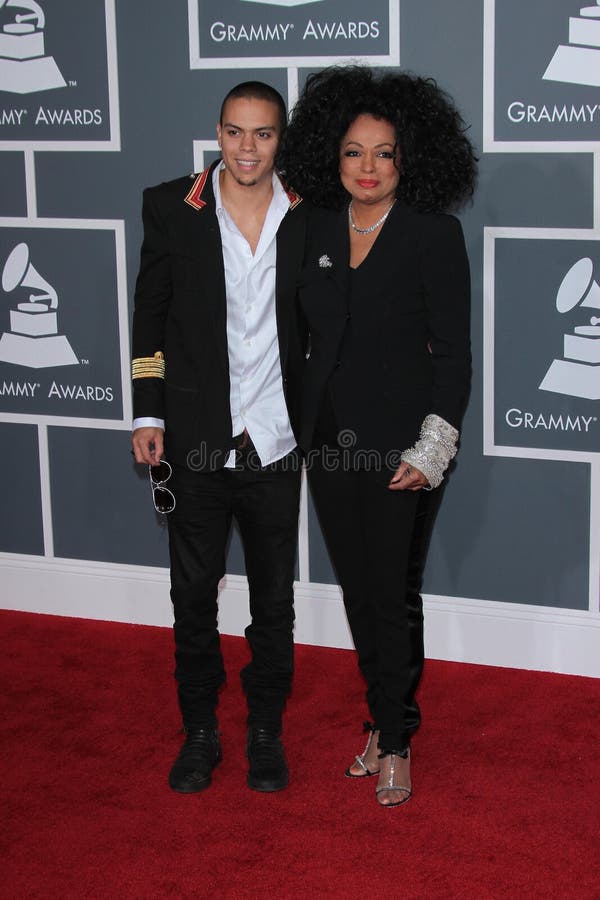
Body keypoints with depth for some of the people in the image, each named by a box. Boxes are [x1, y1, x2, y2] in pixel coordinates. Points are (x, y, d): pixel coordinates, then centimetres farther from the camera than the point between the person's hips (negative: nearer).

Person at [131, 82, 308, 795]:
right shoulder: (171, 207, -2)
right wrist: (147, 416, -2)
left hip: (274, 441, 1)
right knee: (193, 593, 10)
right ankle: (200, 730, 27)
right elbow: (150, 315, 2)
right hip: (194, 440, 0)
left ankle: (266, 729, 28)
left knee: (274, 597, 11)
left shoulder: (307, 219, -1)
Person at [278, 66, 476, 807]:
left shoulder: (434, 235, -9)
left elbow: (451, 353, -10)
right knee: (357, 589, 13)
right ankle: (384, 721, 28)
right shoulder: (318, 228, 5)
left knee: (393, 594, 1)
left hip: (398, 444, -5)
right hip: (329, 438, 5)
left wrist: (431, 449, -14)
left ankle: (395, 743, 16)